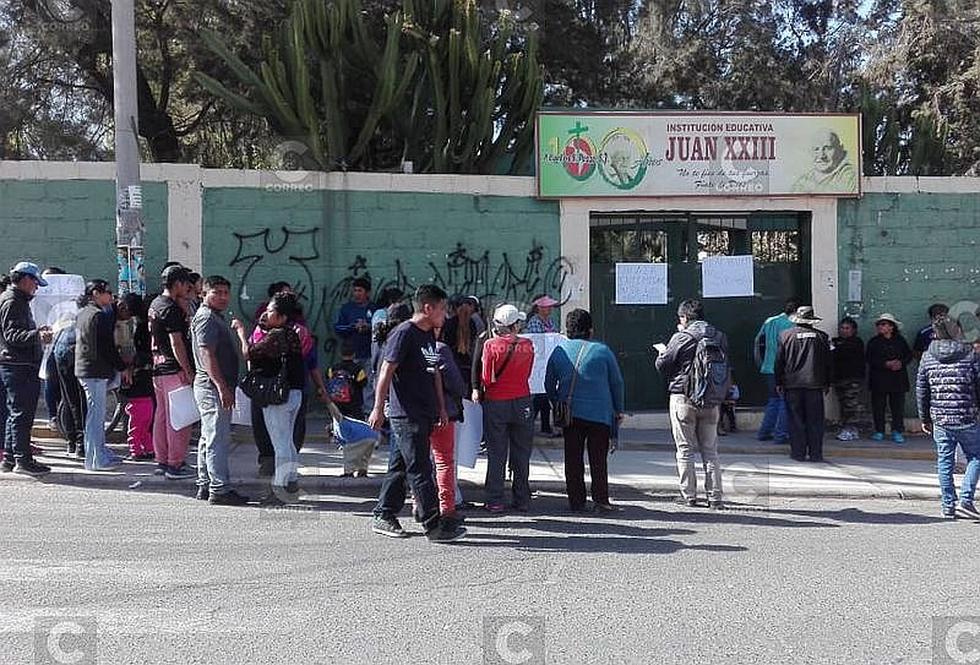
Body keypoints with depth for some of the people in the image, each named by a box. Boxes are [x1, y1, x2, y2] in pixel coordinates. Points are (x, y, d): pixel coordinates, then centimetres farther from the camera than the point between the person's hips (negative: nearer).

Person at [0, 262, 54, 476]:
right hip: (18, 367, -11)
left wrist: (38, 332, 34)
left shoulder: (18, 300, 19)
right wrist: (37, 335, -37)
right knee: (22, 412, -9)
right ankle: (22, 459, -7)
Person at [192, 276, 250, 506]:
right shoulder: (206, 317, -13)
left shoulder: (217, 317, 20)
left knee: (209, 438, 14)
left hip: (217, 386, 11)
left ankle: (205, 487, 20)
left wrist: (226, 387, 23)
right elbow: (207, 355, -21)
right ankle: (219, 489, -8)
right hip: (213, 386, -11)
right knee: (218, 439, -10)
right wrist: (222, 387, -26)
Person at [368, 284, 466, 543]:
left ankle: (383, 517, 22)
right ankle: (434, 526, -3)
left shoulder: (429, 335, 15)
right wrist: (378, 408, -16)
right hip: (405, 414, -9)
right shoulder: (403, 333, -12)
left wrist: (441, 408, 21)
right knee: (420, 470, -6)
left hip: (425, 413, 9)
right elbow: (386, 371, -14)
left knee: (399, 466, 14)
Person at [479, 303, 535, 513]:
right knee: (521, 454, 11)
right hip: (522, 402, 2)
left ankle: (495, 501, 7)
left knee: (496, 454, 6)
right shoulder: (527, 345, -4)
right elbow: (527, 374, 6)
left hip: (496, 403, -2)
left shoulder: (491, 345, -11)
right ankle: (522, 500, 16)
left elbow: (487, 379, -11)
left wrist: (480, 390, 8)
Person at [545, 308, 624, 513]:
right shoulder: (602, 351, -2)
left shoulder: (559, 351, 4)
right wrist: (618, 409, 14)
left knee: (573, 458, 8)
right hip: (599, 413, -2)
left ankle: (576, 501, 9)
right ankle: (601, 500, 3)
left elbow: (549, 384, 9)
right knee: (598, 458, 5)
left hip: (569, 413, 2)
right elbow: (617, 382, 4)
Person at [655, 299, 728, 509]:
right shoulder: (719, 337, 3)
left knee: (685, 449, 5)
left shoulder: (681, 337, -11)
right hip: (711, 400, 4)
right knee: (710, 450, 9)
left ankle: (688, 496, 7)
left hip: (683, 398, -4)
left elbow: (662, 365, -5)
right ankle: (716, 497, 8)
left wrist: (661, 353, 13)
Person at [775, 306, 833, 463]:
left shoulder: (786, 335, 0)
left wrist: (779, 382, 10)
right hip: (815, 384, 1)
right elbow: (828, 362, 7)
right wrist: (827, 383, 17)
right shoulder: (821, 336, 2)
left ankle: (798, 453, 4)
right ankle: (816, 454, 6)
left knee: (796, 420, 4)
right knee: (815, 420, 5)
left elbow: (779, 361, 2)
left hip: (792, 384, 0)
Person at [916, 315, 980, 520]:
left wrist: (924, 418, 15)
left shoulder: (928, 357, 2)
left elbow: (921, 391, 6)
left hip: (939, 419, 3)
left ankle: (948, 506, 14)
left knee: (944, 461, 11)